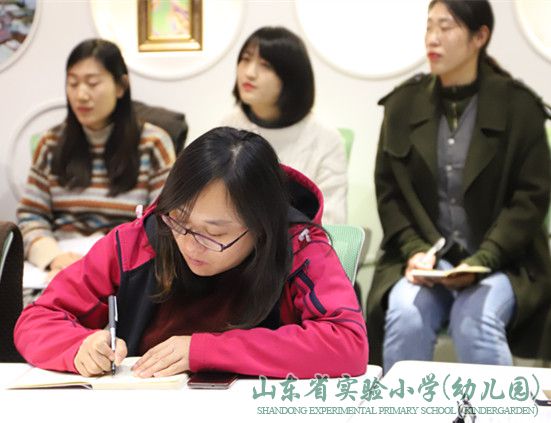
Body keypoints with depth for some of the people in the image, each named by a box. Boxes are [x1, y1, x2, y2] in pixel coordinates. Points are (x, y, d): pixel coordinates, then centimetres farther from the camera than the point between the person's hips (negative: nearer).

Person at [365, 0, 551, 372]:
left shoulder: (519, 107, -2)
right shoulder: (403, 104, 6)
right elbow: (388, 191, 6)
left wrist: (481, 261, -17)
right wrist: (415, 250, -11)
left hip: (500, 261, -2)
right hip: (424, 256, 2)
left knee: (476, 323, -32)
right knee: (404, 317, -29)